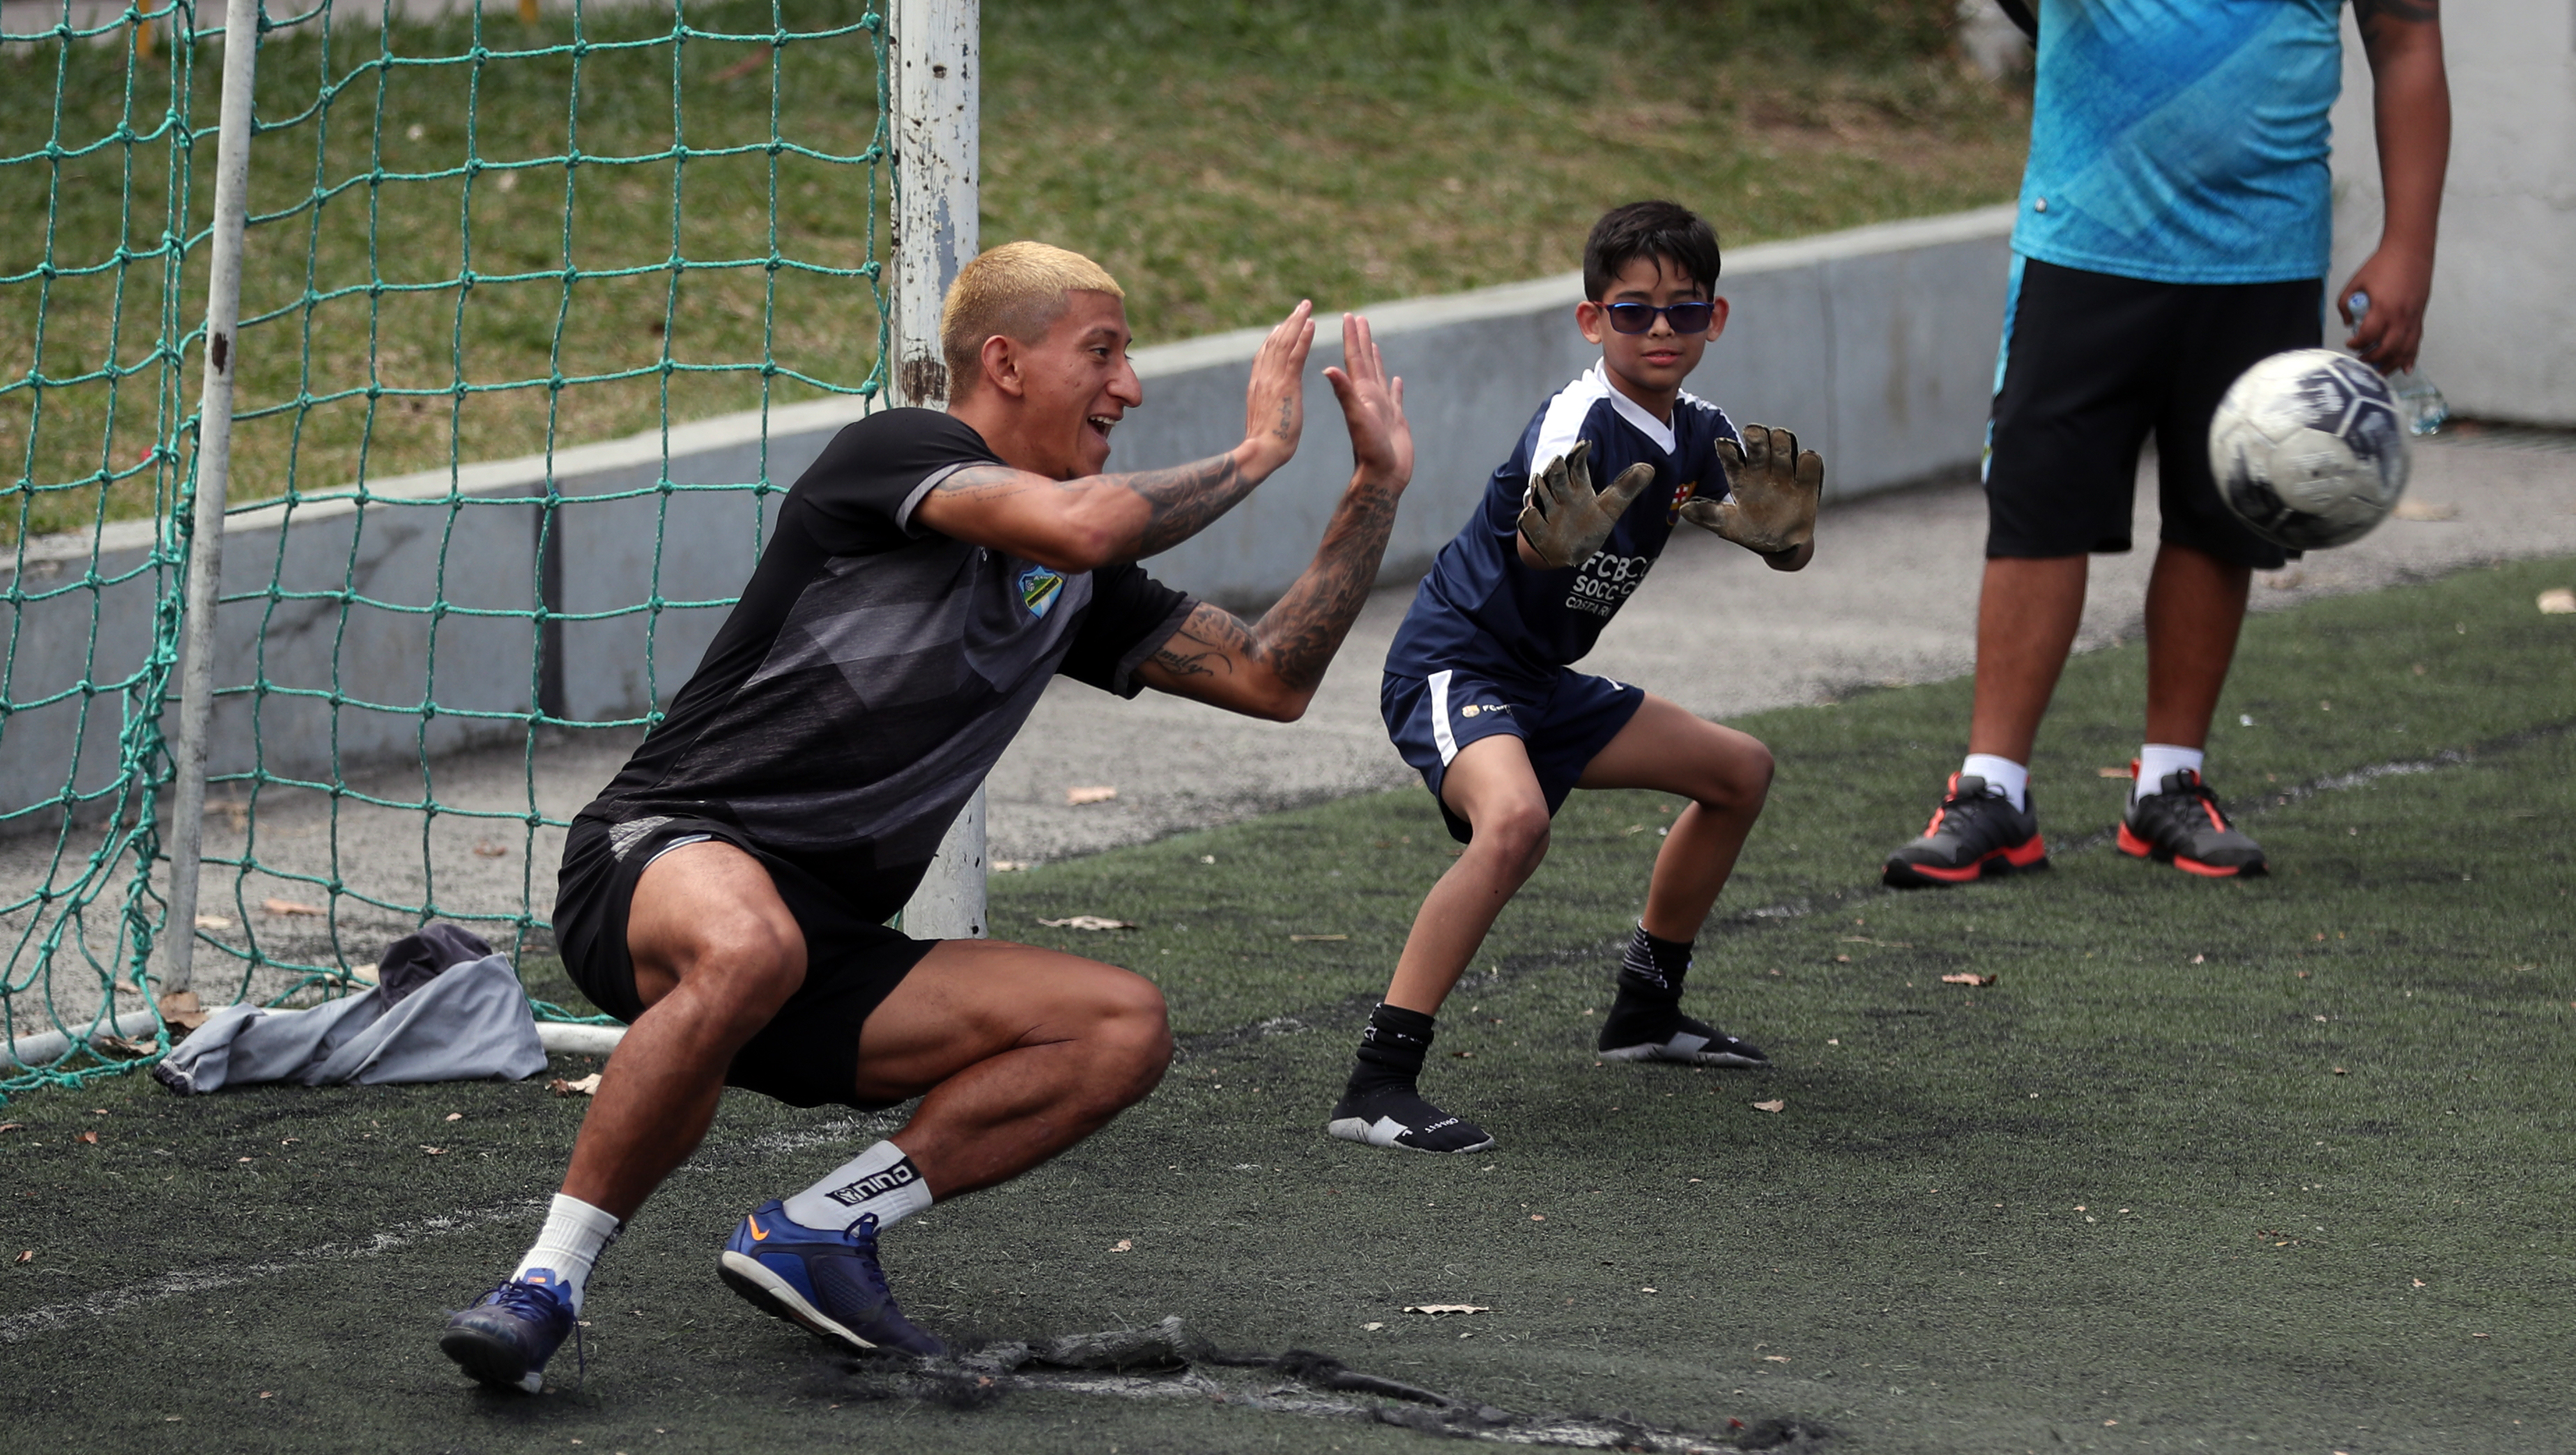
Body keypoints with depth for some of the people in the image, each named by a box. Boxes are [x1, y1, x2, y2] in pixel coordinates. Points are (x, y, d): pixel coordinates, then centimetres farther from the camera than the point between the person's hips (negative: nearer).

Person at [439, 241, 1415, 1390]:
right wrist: (1256, 456, -8)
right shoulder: (896, 451, -6)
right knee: (751, 947, -43)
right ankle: (545, 1281, -29)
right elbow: (1082, 525, -24)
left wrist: (1378, 484, 12)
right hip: (661, 859, -7)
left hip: (830, 951, 7)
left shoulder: (1072, 588, 17)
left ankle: (815, 1232, -9)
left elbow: (1271, 678, 18)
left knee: (1125, 1029, -9)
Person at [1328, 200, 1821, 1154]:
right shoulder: (1580, 421, -23)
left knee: (1740, 772, 17)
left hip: (1541, 681, 9)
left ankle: (1646, 1009, 31)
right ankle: (1377, 1085, -36)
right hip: (1453, 664, -9)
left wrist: (1780, 531, -20)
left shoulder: (1698, 435, 3)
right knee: (1515, 820, -36)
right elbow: (1531, 543, -40)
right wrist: (1555, 537, -65)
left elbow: (1785, 553, 4)